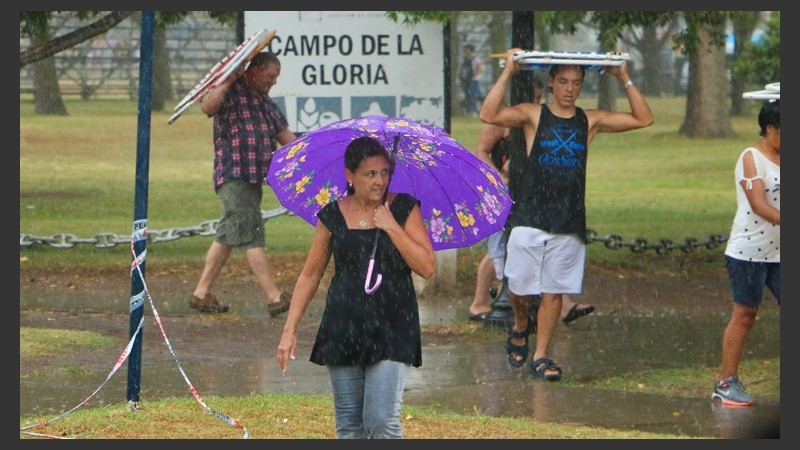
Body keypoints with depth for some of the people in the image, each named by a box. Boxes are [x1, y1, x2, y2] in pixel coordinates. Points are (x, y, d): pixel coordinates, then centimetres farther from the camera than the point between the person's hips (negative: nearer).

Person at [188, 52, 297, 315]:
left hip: (254, 177, 9)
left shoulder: (266, 103, 21)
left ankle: (201, 293, 18)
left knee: (227, 236, 12)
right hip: (233, 176, -9)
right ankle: (275, 298, -16)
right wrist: (229, 81, -21)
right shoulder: (232, 92, -6)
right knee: (251, 236, -11)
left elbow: (284, 135, 25)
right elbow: (207, 107, -26)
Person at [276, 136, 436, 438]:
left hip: (391, 328, -2)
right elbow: (310, 275, 10)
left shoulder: (403, 209, 0)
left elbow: (427, 268, -8)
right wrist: (290, 329, 5)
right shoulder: (333, 216, 4)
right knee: (348, 424, 6)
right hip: (343, 330, 3)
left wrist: (391, 227, -13)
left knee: (382, 420, -14)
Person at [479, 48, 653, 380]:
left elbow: (643, 119, 7)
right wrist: (508, 73, -17)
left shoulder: (590, 121, 8)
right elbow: (489, 115, -16)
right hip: (529, 218, -2)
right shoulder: (533, 115, -1)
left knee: (553, 292, 3)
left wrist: (624, 79, 2)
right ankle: (520, 327, 34)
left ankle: (541, 356, 12)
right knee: (519, 286, 3)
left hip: (568, 222, 2)